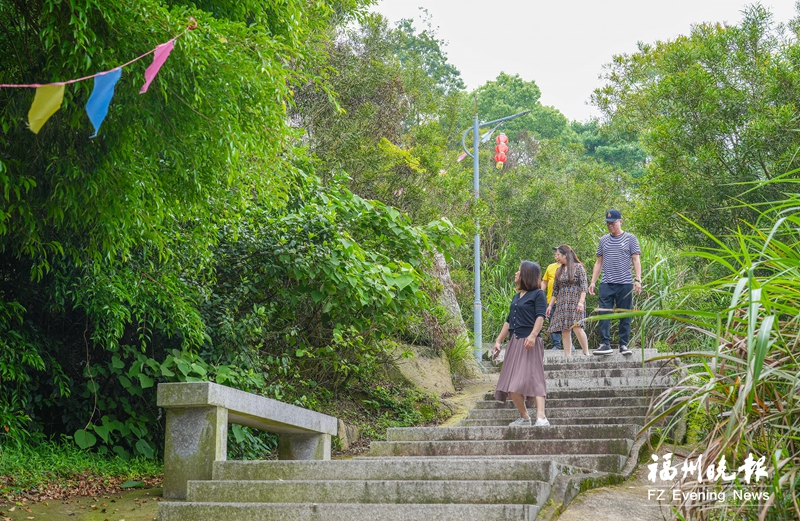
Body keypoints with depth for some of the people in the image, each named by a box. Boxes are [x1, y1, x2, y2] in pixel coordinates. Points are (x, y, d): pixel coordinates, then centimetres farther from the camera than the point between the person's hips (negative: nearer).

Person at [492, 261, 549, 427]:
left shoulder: (538, 294, -1)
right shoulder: (516, 298, 20)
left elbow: (540, 316, -13)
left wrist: (533, 335, -27)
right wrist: (498, 341, 20)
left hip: (530, 342, -8)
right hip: (514, 343, 8)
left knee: (533, 378, -17)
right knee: (511, 383, 5)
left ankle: (541, 418, -23)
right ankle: (523, 417, 14)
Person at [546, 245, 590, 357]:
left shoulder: (578, 267, 1)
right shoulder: (559, 270, 17)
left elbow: (583, 287, -6)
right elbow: (555, 291, 20)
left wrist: (581, 302, -16)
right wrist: (550, 305, 16)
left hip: (575, 302, -5)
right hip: (562, 304, 5)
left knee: (577, 328, -17)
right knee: (565, 331, 0)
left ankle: (586, 354, -9)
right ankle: (567, 357, 1)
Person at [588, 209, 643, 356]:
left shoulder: (630, 238, 5)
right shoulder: (603, 240, 14)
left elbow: (636, 260, 1)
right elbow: (599, 262, 17)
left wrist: (638, 280, -10)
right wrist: (593, 282, 10)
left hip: (625, 283, -2)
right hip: (606, 283, 2)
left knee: (625, 315, 2)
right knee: (604, 314, -8)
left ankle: (623, 345, 8)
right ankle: (605, 344, -8)